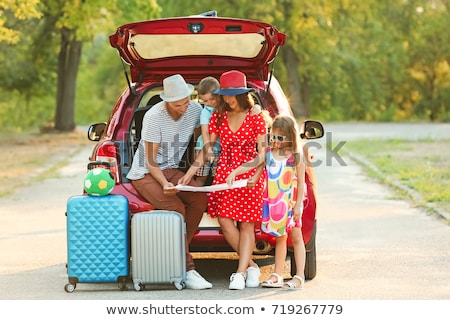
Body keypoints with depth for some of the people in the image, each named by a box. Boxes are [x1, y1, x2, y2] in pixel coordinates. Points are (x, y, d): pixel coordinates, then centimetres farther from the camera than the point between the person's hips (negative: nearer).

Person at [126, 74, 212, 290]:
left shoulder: (195, 110, -6)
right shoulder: (154, 117, -21)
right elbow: (150, 162, -17)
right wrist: (164, 184, -33)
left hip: (171, 170, 5)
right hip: (145, 174, -5)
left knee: (200, 197, -23)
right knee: (176, 208, -29)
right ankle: (187, 269, -26)